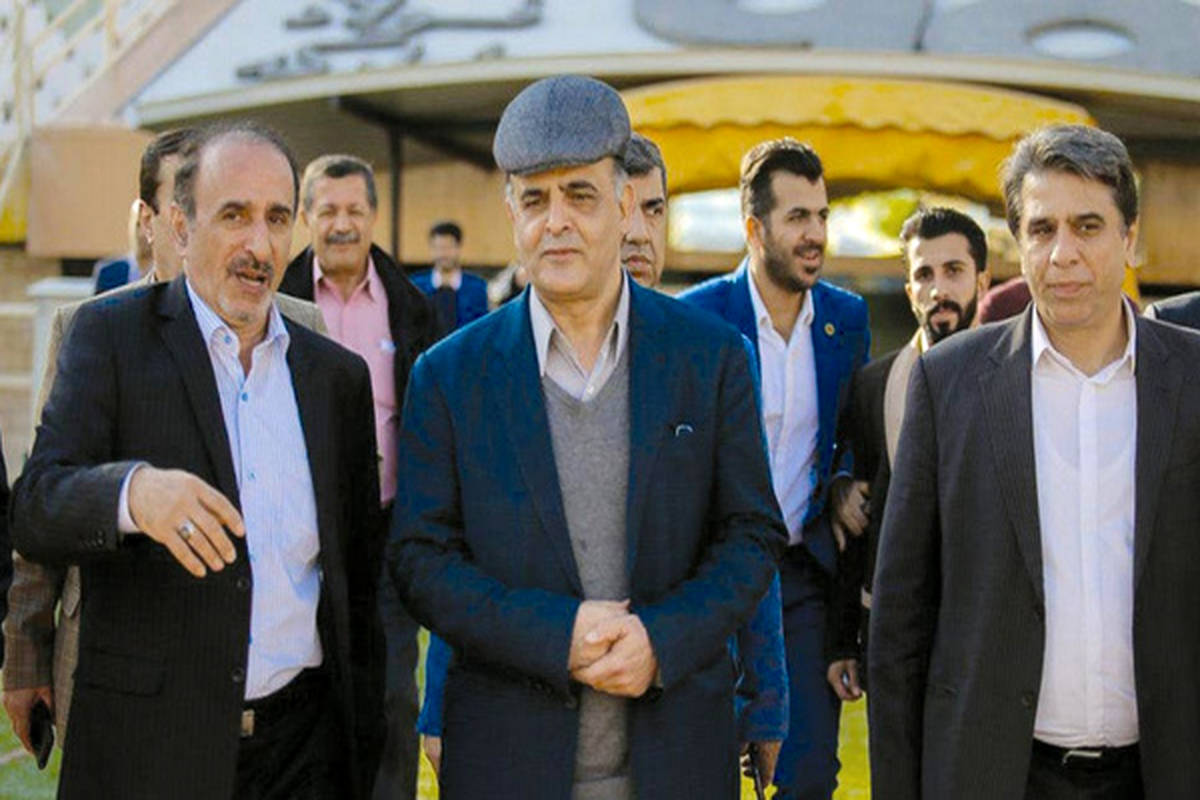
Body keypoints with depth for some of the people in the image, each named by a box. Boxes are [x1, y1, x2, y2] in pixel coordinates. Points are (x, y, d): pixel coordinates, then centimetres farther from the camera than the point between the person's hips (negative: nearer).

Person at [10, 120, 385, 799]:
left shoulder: (338, 374, 9)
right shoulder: (110, 335, -1)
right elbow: (35, 513, -12)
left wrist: (367, 744, 11)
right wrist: (133, 490, -32)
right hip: (148, 744, -3)